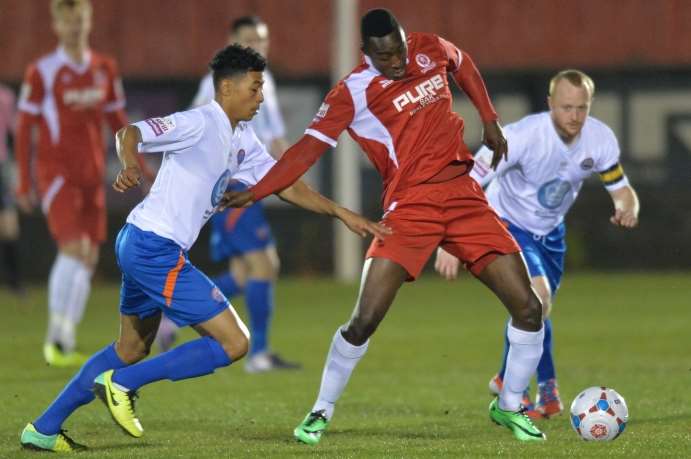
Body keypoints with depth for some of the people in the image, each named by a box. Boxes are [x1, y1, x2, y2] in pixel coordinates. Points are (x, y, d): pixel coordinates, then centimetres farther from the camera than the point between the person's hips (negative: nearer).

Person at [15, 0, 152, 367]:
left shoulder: (105, 69, 9)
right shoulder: (41, 72, -5)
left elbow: (117, 120, 17)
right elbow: (24, 128, -3)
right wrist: (24, 183, -6)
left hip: (92, 174, 6)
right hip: (56, 170, -5)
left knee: (89, 258, 3)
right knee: (74, 248, -19)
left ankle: (67, 342, 11)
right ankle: (55, 337, -9)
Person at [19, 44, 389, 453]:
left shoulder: (241, 139, 14)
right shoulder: (200, 124, -15)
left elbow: (285, 185, 20)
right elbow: (130, 133, -26)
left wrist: (343, 214, 15)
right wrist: (130, 163, -47)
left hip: (139, 248, 10)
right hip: (156, 248, -10)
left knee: (133, 348, 22)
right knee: (234, 343, -8)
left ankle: (44, 429, 24)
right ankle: (121, 384, -6)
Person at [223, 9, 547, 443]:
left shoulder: (431, 50, 6)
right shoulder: (353, 92, -8)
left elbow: (464, 64, 29)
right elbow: (309, 148, -13)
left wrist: (490, 120, 23)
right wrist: (253, 193, -23)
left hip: (465, 197, 4)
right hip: (409, 208, -4)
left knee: (528, 308, -2)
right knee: (364, 320, -15)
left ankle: (510, 407, 19)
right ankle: (322, 411, 8)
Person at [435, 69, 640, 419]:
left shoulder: (600, 139, -18)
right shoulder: (521, 137, -33)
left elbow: (622, 189, -4)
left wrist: (627, 210, -30)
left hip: (550, 232, 6)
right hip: (507, 226, -6)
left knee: (533, 311, 17)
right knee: (538, 297, -25)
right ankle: (547, 389, -10)